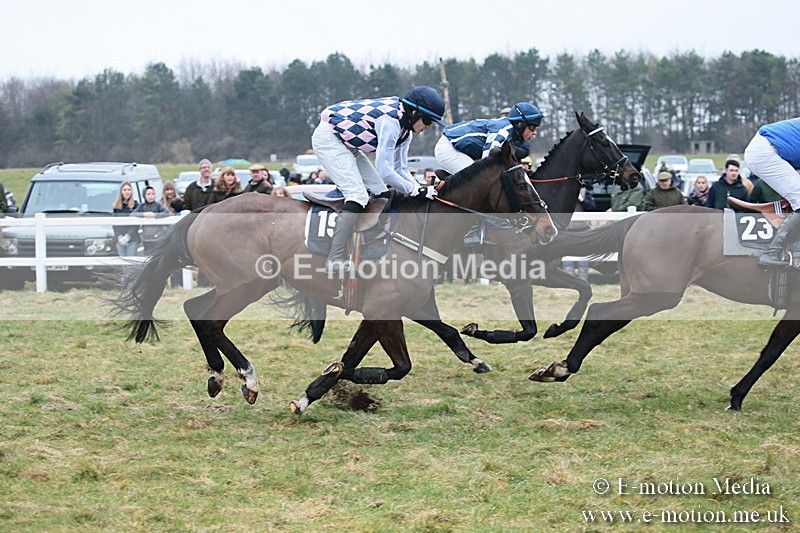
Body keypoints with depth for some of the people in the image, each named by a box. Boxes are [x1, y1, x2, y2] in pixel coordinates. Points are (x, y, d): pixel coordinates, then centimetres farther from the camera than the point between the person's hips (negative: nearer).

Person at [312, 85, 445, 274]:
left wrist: (422, 190, -6)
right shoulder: (390, 121, -28)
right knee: (357, 195, -21)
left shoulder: (405, 126, 4)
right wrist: (413, 189, -19)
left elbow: (400, 169, 8)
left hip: (345, 143, 11)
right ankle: (336, 260, -27)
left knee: (381, 192, 9)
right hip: (328, 137, -11)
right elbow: (384, 171, -29)